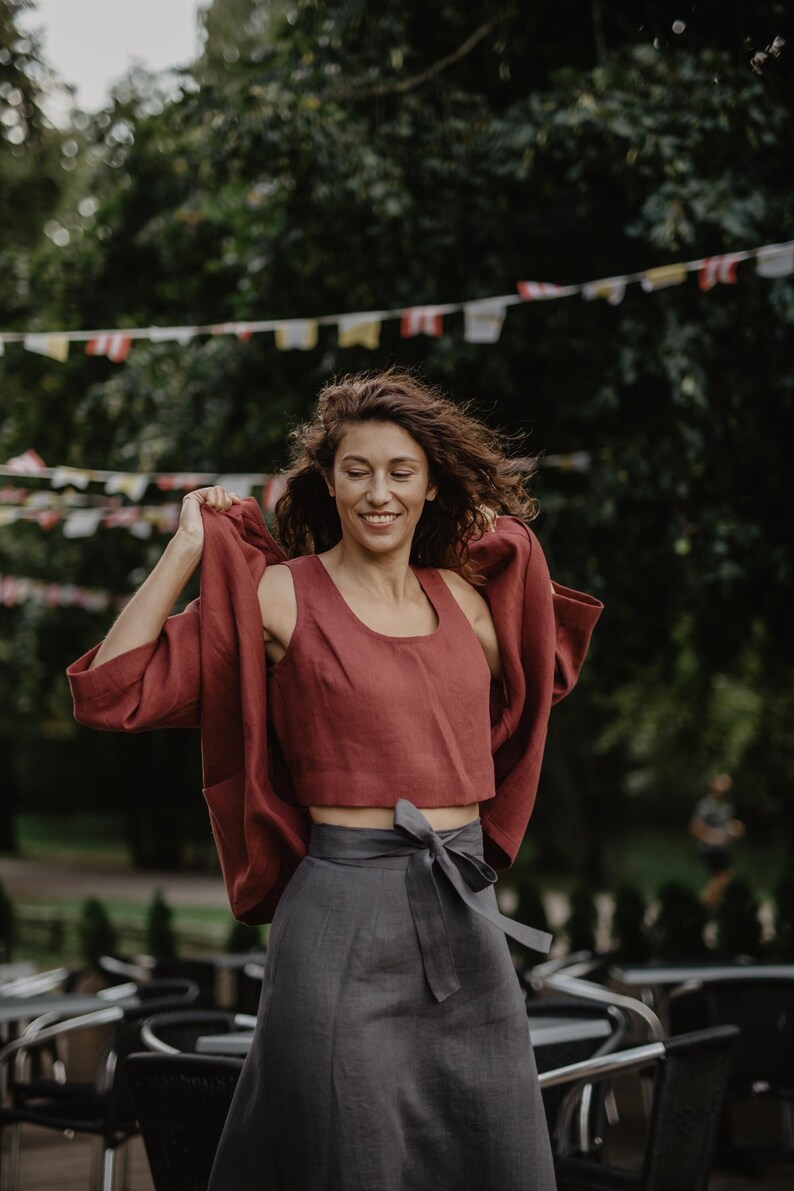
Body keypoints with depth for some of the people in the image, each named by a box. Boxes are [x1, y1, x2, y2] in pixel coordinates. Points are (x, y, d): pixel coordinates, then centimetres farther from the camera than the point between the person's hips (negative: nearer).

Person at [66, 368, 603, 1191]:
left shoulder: (461, 594, 9)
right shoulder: (277, 592, -4)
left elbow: (548, 669, 29)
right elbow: (112, 693, -10)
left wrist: (518, 546, 18)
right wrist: (187, 549, -9)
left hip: (467, 910, 5)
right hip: (347, 914, -5)